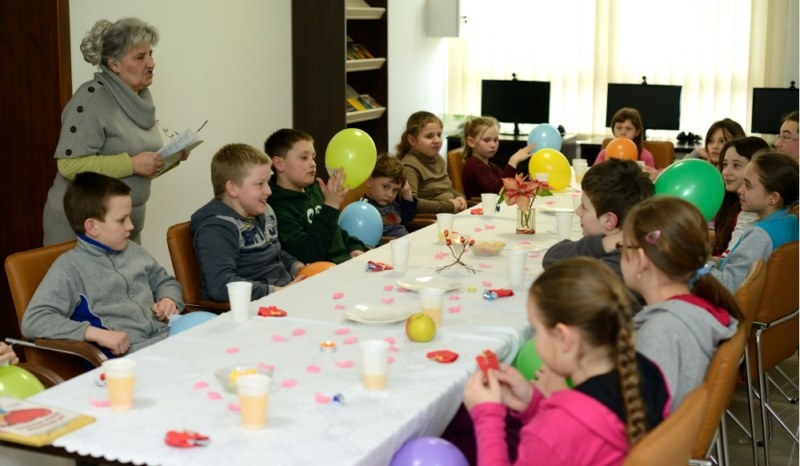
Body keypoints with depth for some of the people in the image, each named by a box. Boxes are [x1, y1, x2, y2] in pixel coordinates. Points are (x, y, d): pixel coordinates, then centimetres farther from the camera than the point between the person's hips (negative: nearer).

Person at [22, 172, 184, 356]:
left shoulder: (134, 250, 18)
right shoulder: (70, 267, -3)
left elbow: (165, 282, 35)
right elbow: (33, 321, -12)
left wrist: (169, 300, 10)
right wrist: (98, 334, -18)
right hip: (127, 358, -7)